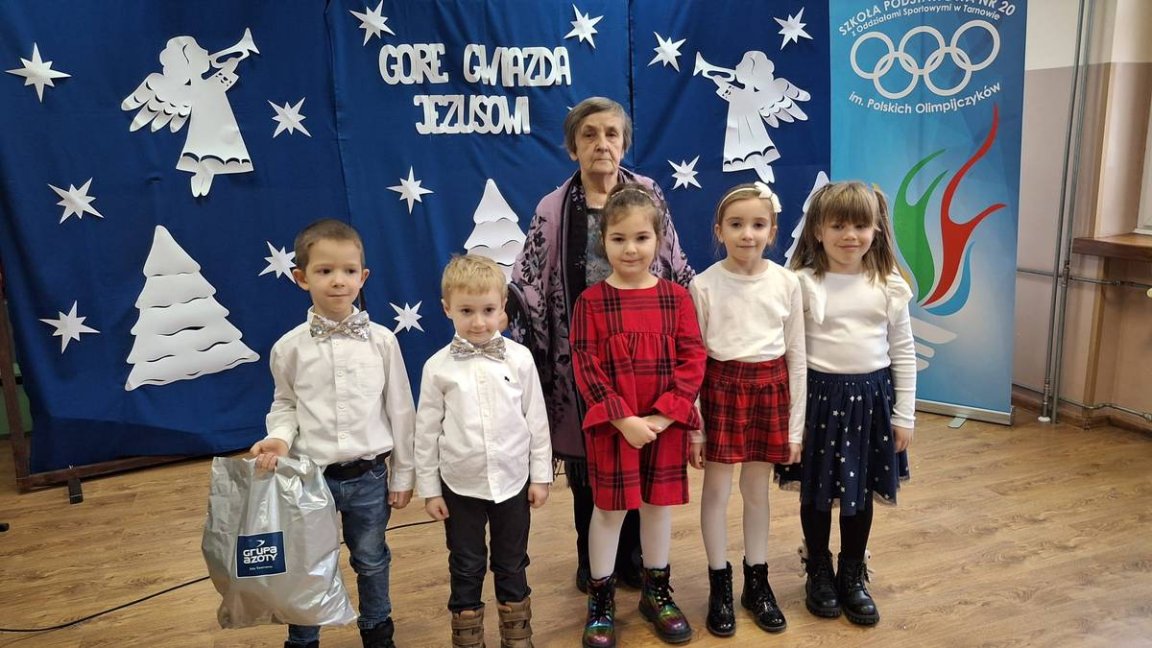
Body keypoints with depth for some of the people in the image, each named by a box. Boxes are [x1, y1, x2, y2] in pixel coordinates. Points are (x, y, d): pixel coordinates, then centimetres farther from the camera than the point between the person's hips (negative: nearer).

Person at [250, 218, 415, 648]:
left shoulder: (382, 341, -7)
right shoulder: (289, 347, -7)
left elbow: (400, 410, -1)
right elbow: (285, 406, 6)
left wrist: (403, 474, 2)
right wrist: (279, 438, -16)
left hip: (369, 476, 0)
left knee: (371, 560, 18)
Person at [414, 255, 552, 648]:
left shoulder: (519, 358, -7)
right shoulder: (438, 367, -8)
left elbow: (536, 419, 0)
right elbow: (427, 431, -1)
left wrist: (541, 475, 2)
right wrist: (429, 489, 1)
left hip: (512, 481, 1)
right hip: (460, 486, 0)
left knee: (512, 566, 17)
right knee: (466, 570, 14)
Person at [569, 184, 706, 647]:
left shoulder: (676, 297, -1)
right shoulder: (591, 302, -6)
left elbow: (693, 360, -4)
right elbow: (586, 368, -10)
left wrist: (662, 416, -13)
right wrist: (623, 419, -17)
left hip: (665, 425, 2)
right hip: (611, 426, -2)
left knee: (659, 505, 15)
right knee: (608, 508, 8)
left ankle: (656, 592, 34)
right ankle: (600, 600, 25)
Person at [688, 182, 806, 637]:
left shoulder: (786, 284, -2)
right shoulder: (704, 285, -8)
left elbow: (796, 357, 3)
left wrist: (796, 426, 3)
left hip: (770, 389, 2)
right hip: (721, 388, -2)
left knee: (757, 491, 14)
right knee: (716, 491, 7)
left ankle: (757, 582, 30)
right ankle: (719, 586, 24)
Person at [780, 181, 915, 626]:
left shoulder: (889, 285, -2)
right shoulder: (803, 284, -10)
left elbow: (903, 352, 4)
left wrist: (904, 415, 3)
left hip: (870, 397, 2)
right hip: (820, 395, -2)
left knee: (860, 492, 14)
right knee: (817, 492, 12)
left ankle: (853, 577, 33)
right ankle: (819, 574, 32)